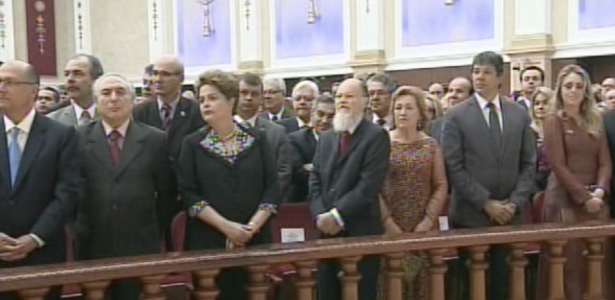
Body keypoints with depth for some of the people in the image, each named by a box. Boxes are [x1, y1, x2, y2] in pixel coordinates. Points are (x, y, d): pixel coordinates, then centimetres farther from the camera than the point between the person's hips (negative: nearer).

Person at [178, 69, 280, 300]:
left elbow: (272, 188, 2)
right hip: (208, 242, -1)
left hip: (255, 241, 1)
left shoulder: (257, 139, 6)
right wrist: (226, 226, -14)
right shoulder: (192, 144, 4)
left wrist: (251, 227, -10)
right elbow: (189, 194, -4)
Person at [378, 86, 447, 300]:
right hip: (390, 228, -2)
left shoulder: (430, 145, 8)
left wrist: (429, 221, -8)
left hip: (424, 227, 2)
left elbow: (441, 187, 4)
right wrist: (387, 222, -10)